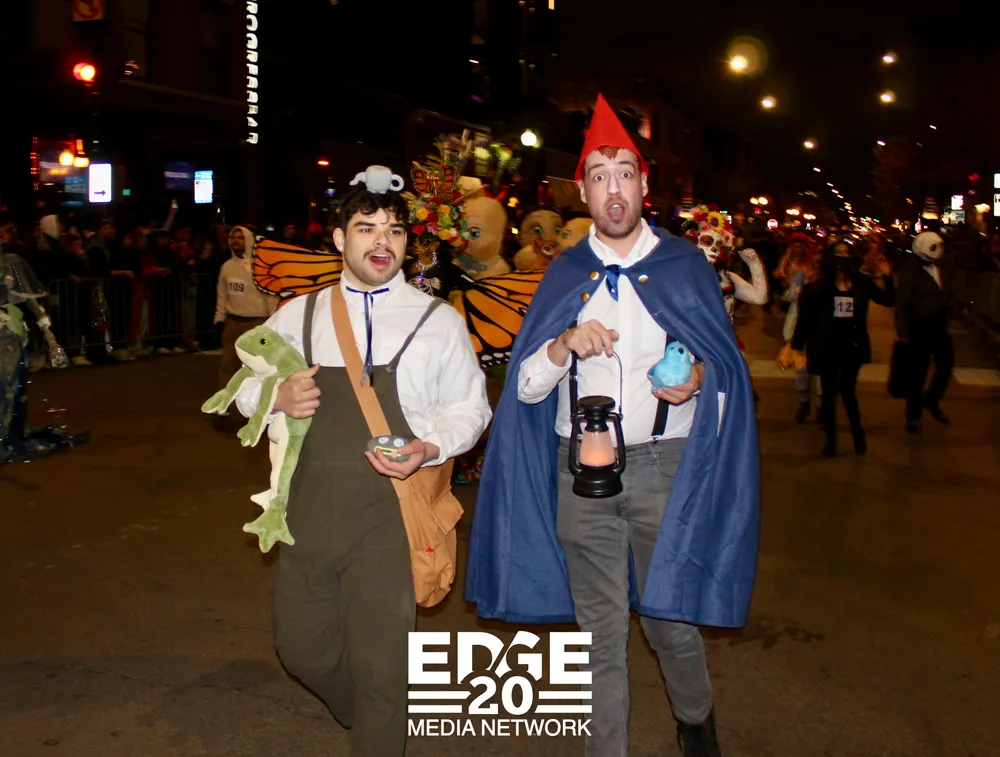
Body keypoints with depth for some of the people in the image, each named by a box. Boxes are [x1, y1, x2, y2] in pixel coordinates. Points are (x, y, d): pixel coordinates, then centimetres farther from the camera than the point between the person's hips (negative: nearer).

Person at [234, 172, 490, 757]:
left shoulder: (438, 320, 1)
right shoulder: (298, 315, 9)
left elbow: (469, 408, 6)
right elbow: (247, 390, 16)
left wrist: (429, 449, -14)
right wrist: (277, 398, -7)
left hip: (389, 513, -3)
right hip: (309, 507, 4)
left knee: (380, 662, 2)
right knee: (301, 648, 17)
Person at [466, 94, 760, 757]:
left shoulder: (686, 265, 4)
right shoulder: (564, 275, 7)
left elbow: (728, 365, 9)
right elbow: (526, 387, 3)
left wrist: (697, 378, -14)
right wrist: (564, 343, -16)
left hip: (665, 463, -1)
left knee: (671, 618, 8)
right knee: (600, 630, 8)